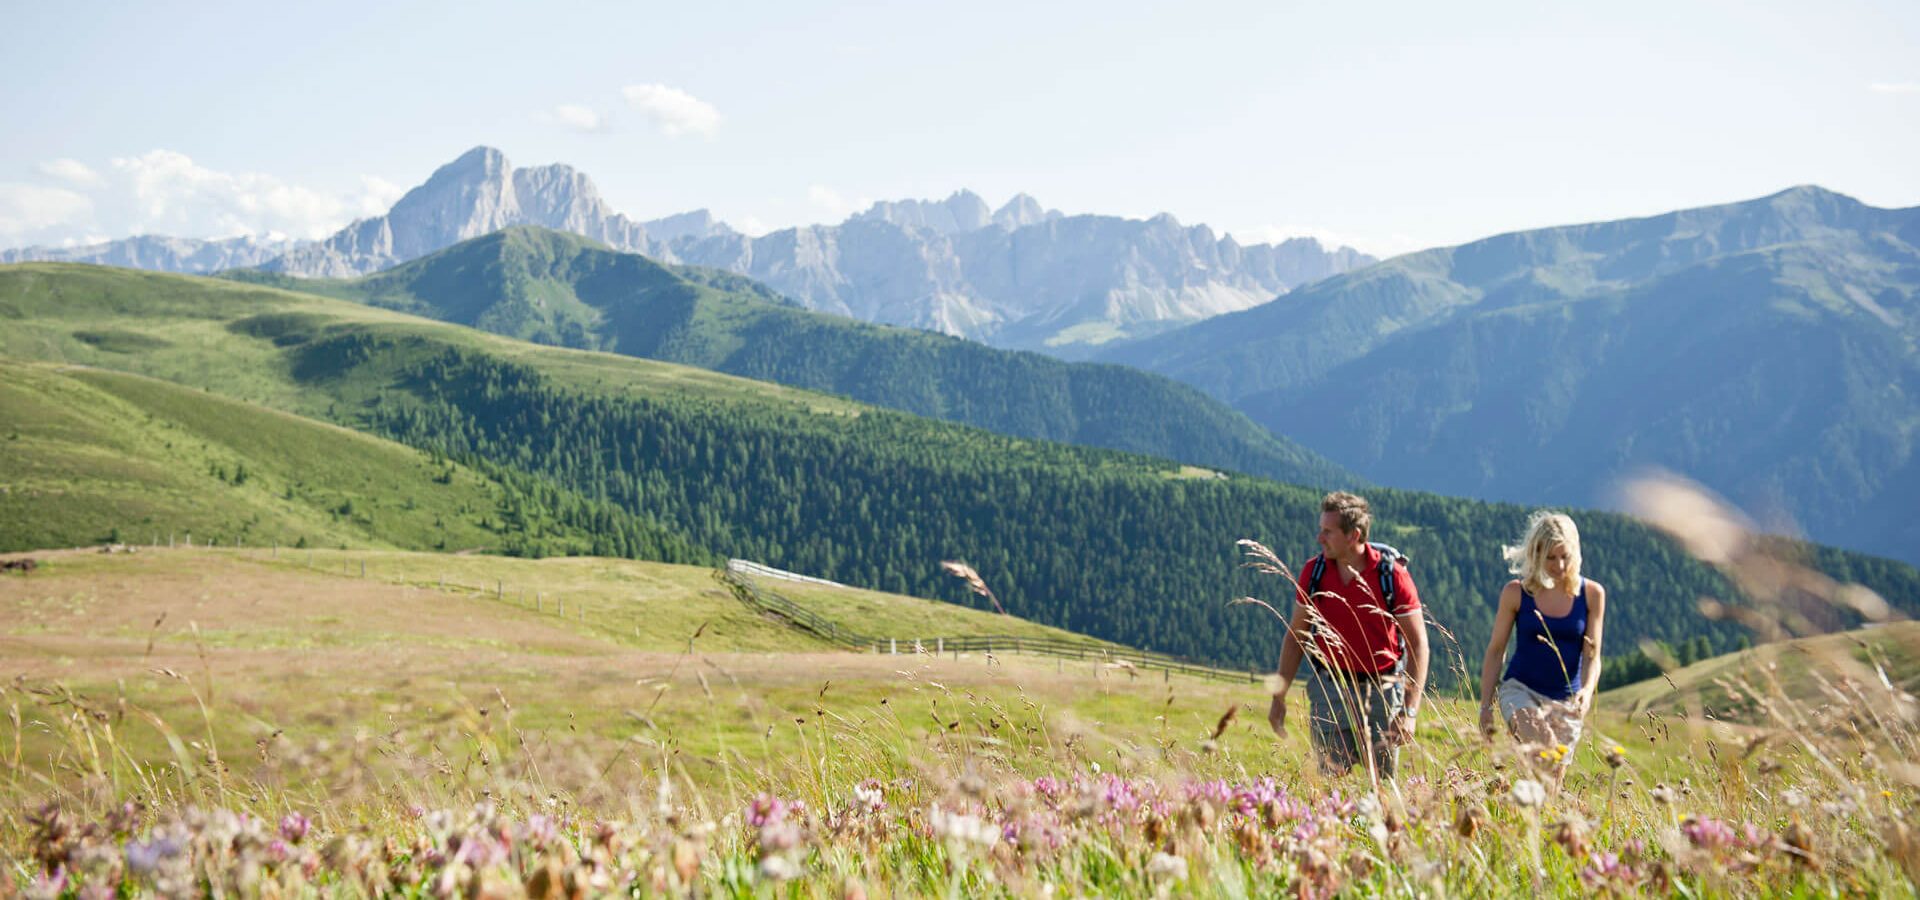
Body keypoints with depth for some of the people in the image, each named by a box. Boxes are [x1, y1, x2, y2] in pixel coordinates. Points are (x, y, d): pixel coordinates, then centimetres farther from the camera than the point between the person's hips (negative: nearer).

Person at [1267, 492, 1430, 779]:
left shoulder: (1392, 574, -12)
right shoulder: (1313, 572, -3)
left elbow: (1418, 643, -10)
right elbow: (1295, 635, 8)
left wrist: (1410, 711, -17)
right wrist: (1279, 696, 6)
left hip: (1382, 690, -2)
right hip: (1330, 688, 2)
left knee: (1383, 782, 3)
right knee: (1331, 779, -1)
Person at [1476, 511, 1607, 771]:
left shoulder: (1591, 594, -1)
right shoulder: (1516, 592, -4)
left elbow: (1592, 655, -1)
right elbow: (1495, 650, 2)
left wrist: (1587, 690, -22)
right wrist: (1486, 705, -1)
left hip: (1565, 701, 2)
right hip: (1520, 690, -2)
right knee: (1541, 743, -34)